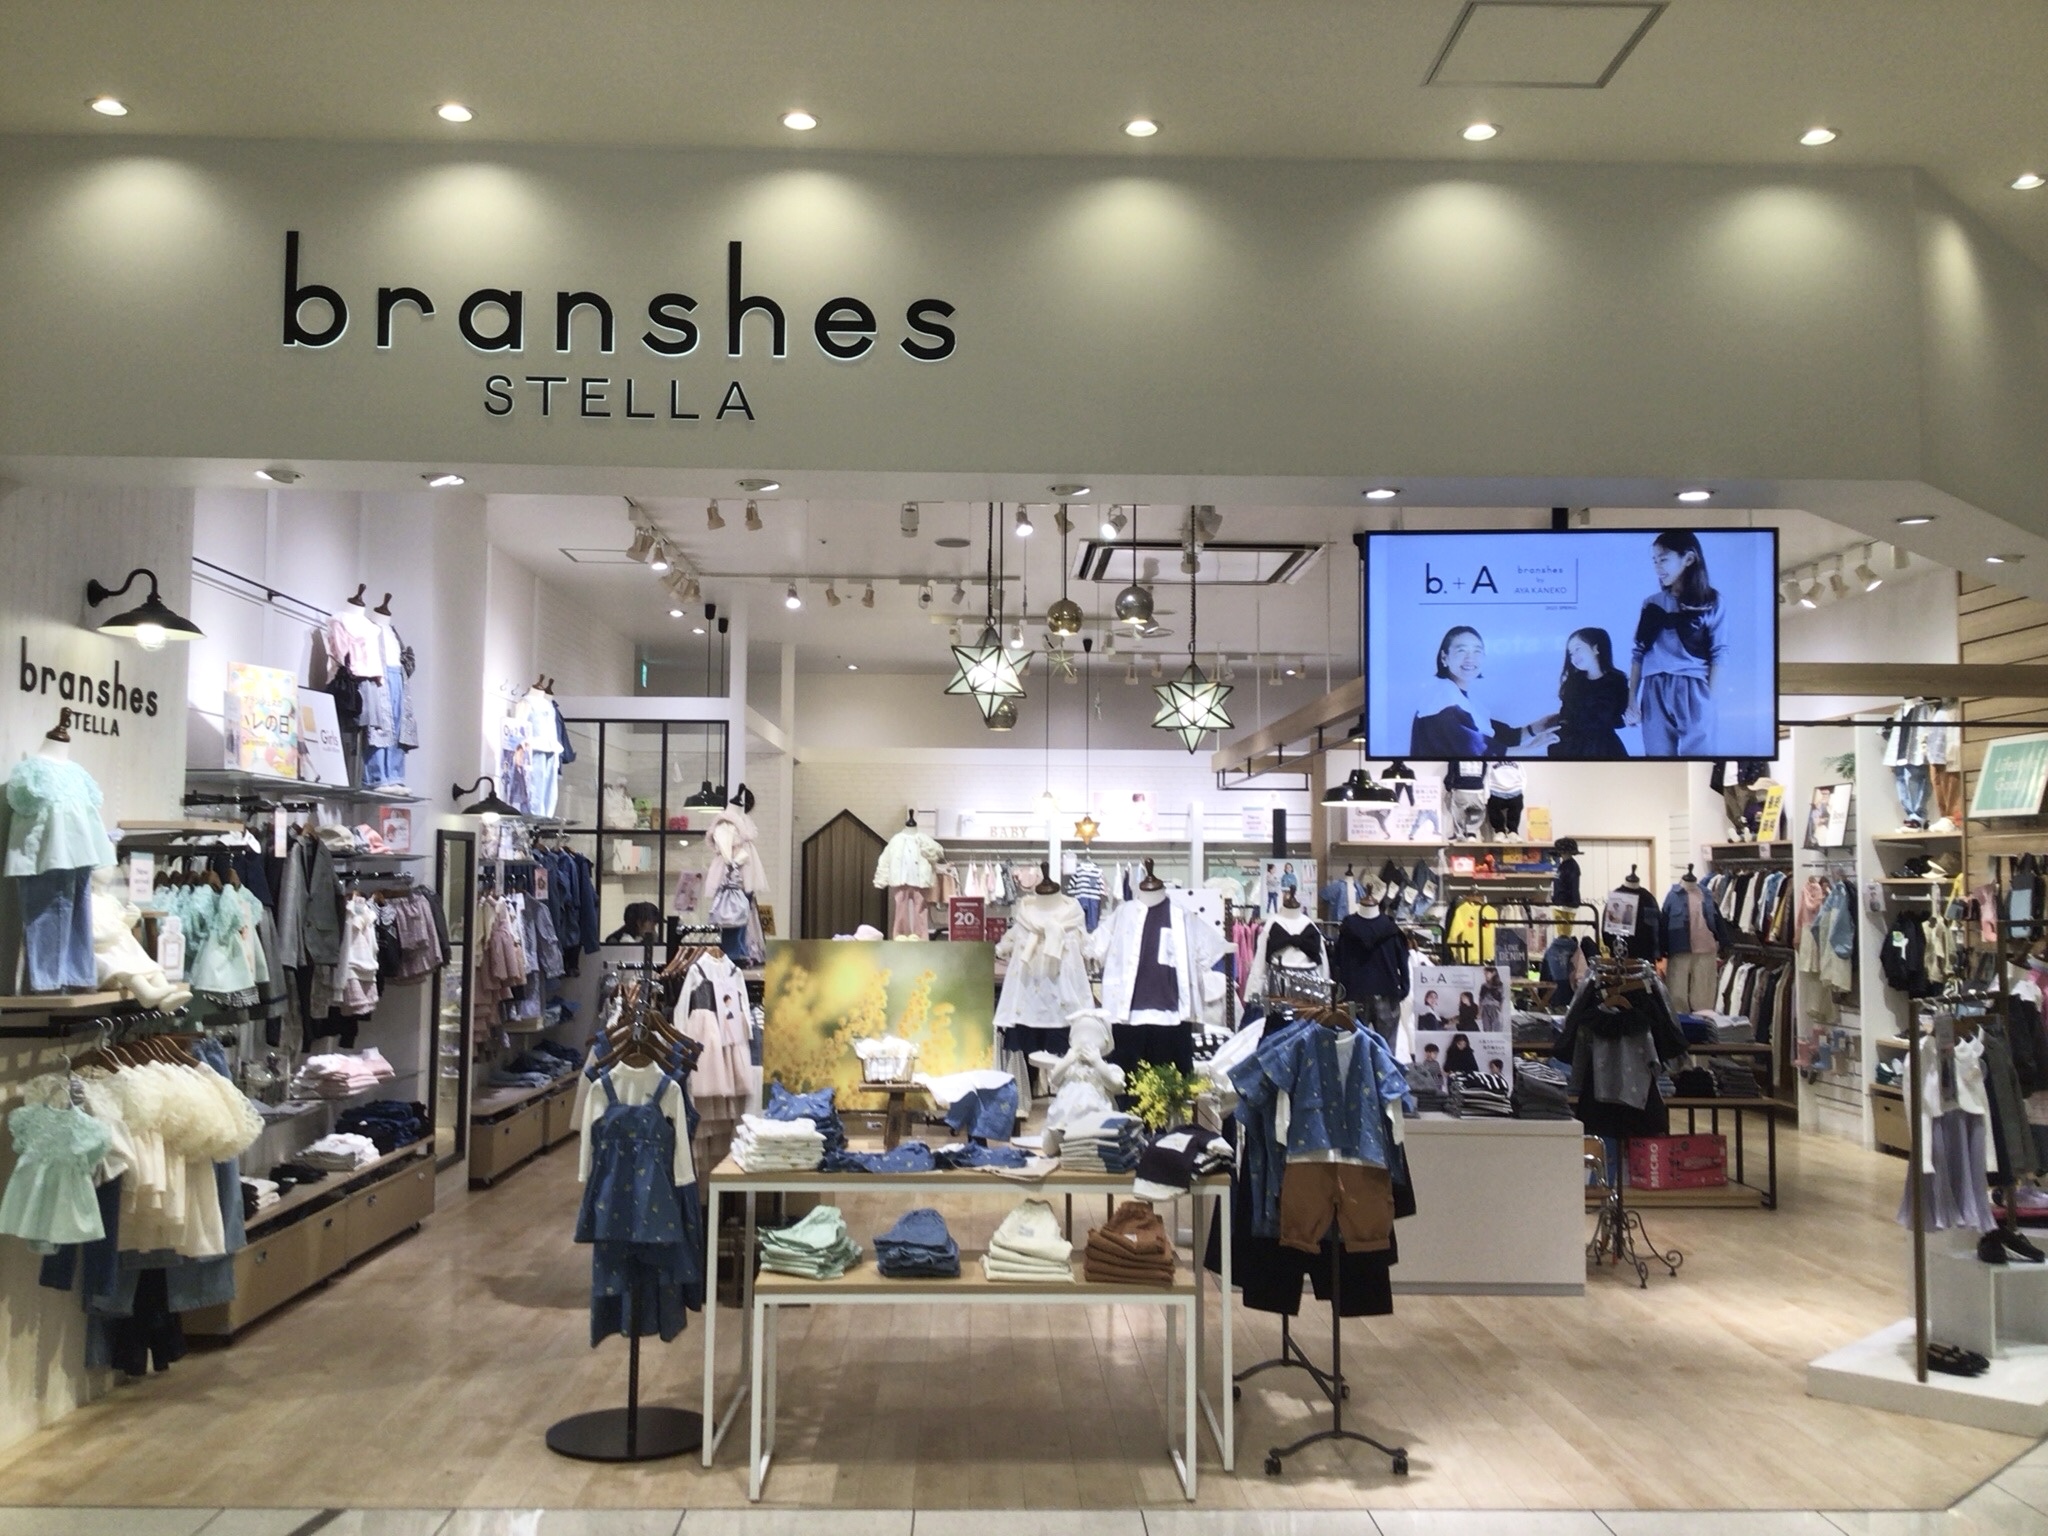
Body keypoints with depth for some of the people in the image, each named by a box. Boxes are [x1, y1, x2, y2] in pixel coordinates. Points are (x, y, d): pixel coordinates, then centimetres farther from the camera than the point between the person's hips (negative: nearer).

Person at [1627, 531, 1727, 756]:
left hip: (1693, 693, -2)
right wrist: (1632, 700, 4)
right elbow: (1638, 653, 9)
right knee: (1658, 754, 2)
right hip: (1655, 693, 3)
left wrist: (1710, 697, -5)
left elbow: (1718, 653, 2)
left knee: (1696, 754, -3)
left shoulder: (1711, 602, 4)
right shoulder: (1651, 603, 11)